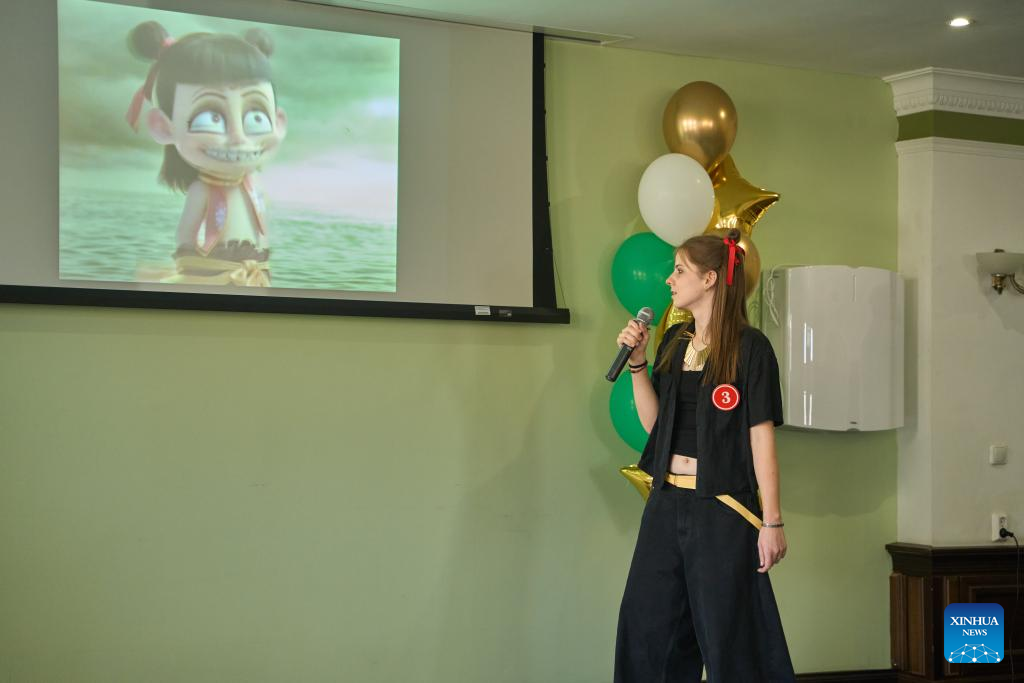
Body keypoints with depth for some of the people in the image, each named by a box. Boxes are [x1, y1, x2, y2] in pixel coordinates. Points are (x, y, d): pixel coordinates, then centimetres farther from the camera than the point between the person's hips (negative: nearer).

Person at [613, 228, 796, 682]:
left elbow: (761, 437, -11)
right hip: (667, 499, 7)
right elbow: (653, 422, 10)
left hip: (721, 507, -7)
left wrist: (771, 522, -13)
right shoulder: (674, 341, 10)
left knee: (727, 634, 2)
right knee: (648, 627, 11)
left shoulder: (749, 346, -9)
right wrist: (637, 362, 0)